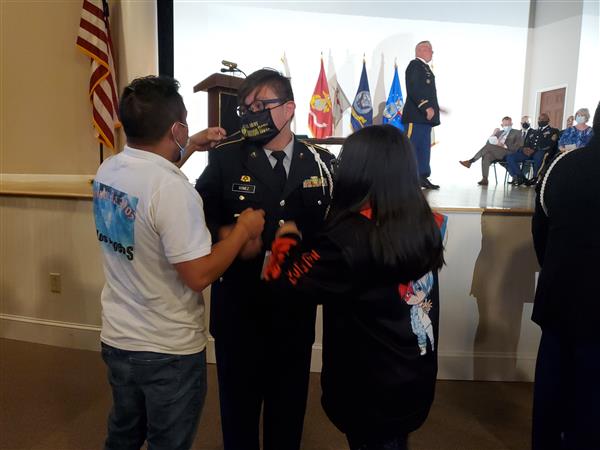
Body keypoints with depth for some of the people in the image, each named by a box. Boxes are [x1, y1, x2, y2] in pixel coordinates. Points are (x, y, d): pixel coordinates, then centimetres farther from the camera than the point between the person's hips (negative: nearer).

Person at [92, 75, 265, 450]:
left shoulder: (108, 170, -3)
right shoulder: (173, 188, -29)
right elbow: (199, 275, -26)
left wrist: (190, 147, 20)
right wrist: (244, 229, -15)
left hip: (117, 338, 7)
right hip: (169, 350, -7)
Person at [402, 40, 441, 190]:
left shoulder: (426, 67, 22)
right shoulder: (415, 65, -7)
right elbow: (413, 89, -18)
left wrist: (432, 108, 15)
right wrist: (426, 108, -22)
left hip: (425, 116, 10)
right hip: (416, 115, -10)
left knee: (424, 148, 9)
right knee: (410, 147, -9)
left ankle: (423, 177, 13)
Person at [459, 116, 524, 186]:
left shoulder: (517, 133, 15)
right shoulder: (499, 132, 29)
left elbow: (518, 147, -1)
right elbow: (489, 143, 18)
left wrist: (504, 146, -13)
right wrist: (493, 134, 1)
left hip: (508, 154, -4)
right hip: (495, 153, 4)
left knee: (489, 146, -29)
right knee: (486, 156, -32)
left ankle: (471, 161, -29)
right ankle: (484, 180, -37)